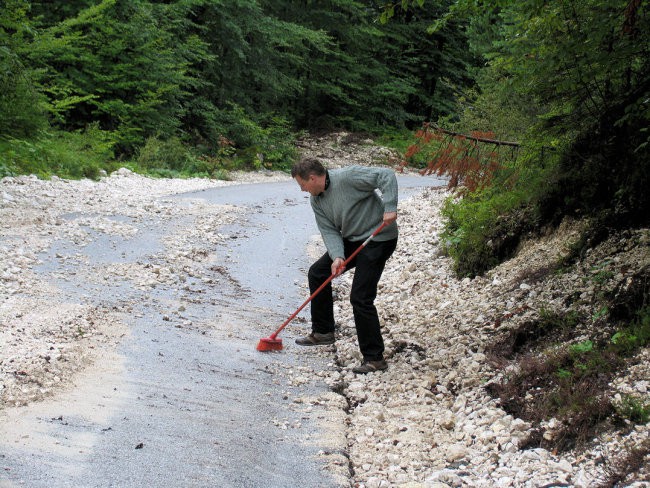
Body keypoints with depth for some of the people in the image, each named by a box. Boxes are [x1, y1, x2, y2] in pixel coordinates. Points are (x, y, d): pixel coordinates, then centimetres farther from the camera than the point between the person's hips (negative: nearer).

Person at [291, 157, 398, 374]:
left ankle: (374, 358, -7)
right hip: (351, 240, 9)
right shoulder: (316, 201, 3)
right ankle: (322, 331, 28)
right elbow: (329, 231, -2)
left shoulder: (348, 177, -22)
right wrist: (337, 257, -20)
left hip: (378, 238, -9)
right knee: (317, 273, 14)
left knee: (360, 297, -15)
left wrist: (389, 207, -32)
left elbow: (386, 175, -24)